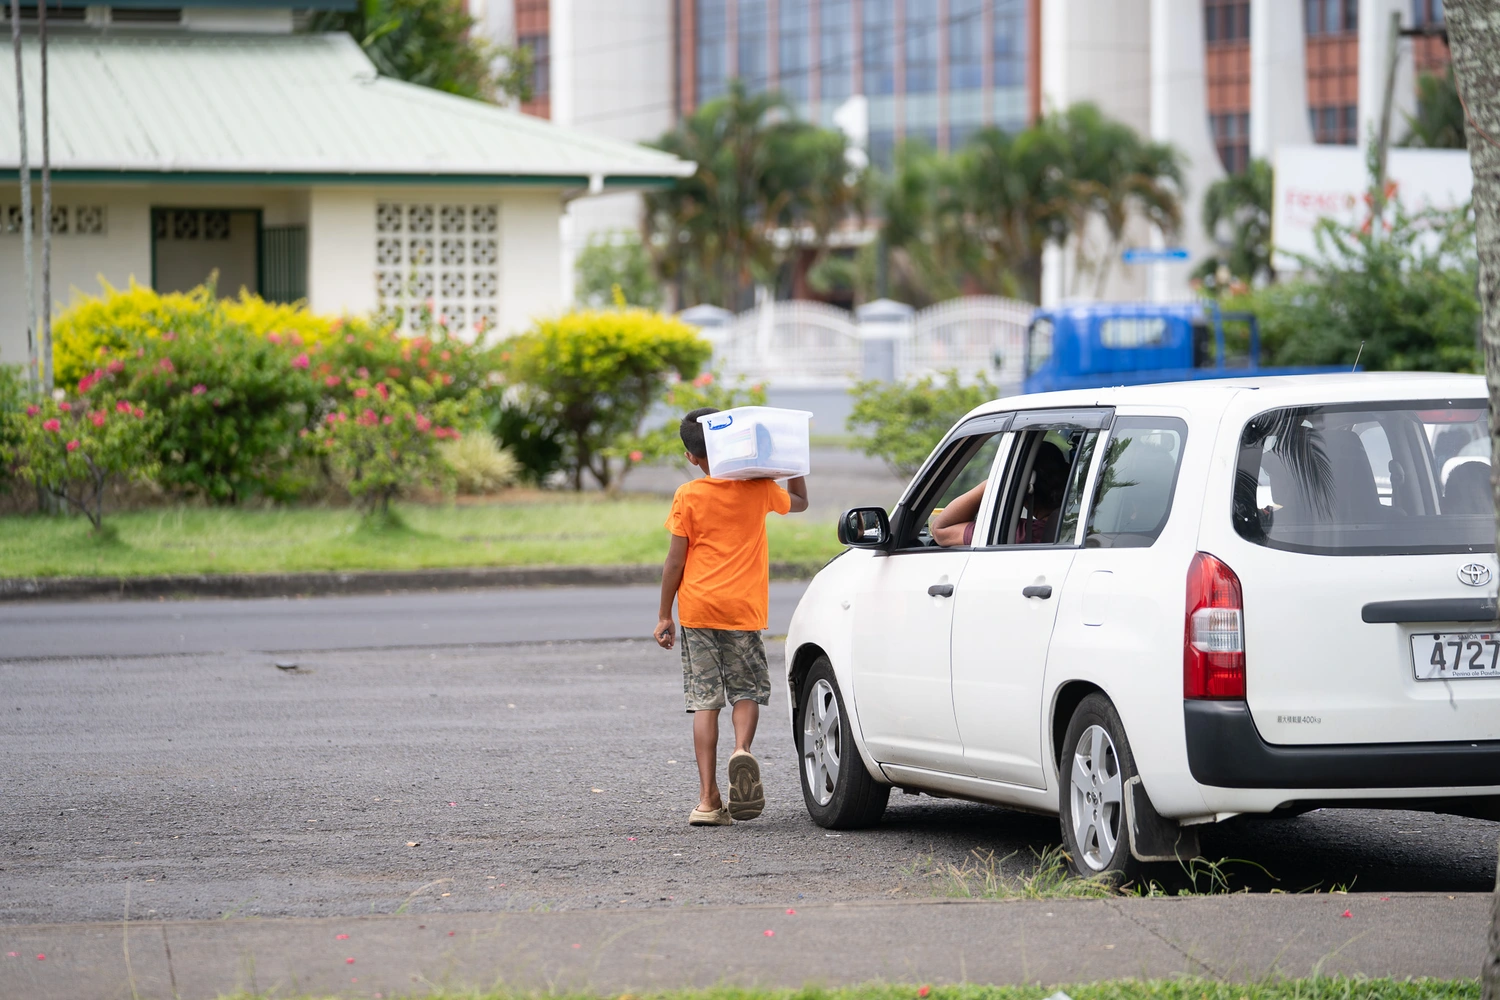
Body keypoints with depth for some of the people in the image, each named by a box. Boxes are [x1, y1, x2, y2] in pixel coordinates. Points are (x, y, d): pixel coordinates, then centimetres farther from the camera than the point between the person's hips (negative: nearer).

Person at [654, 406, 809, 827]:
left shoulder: (687, 497, -4)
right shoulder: (757, 489, 1)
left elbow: (675, 562, -4)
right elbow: (799, 502, 22)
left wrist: (664, 615, 3)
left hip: (698, 607, -1)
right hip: (742, 608, 1)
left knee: (704, 699, 2)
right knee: (747, 689, 14)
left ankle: (708, 798, -3)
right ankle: (742, 749, -19)